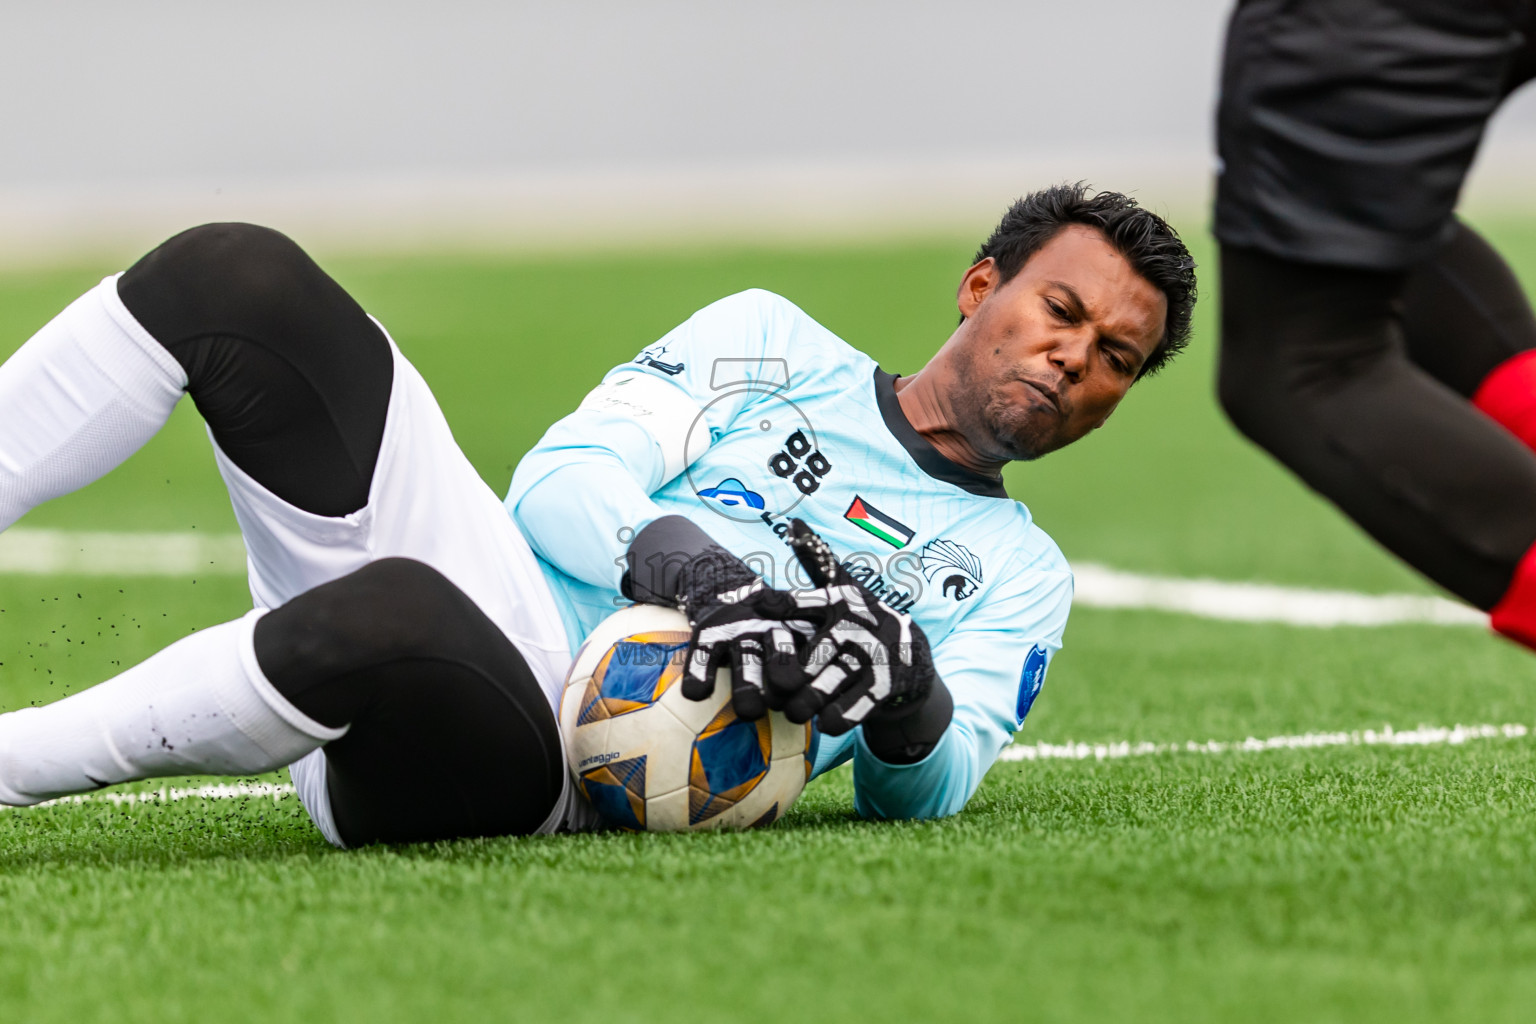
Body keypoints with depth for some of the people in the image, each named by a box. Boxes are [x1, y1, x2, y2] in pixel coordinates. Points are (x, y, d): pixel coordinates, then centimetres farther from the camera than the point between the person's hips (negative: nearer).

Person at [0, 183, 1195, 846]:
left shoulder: (1018, 577, 19)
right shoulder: (774, 342, 21)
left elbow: (926, 792, 4)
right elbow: (560, 479, 7)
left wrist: (908, 709, -20)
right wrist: (665, 553, -16)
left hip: (557, 768, -3)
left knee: (395, 616, -41)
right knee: (236, 278, -17)